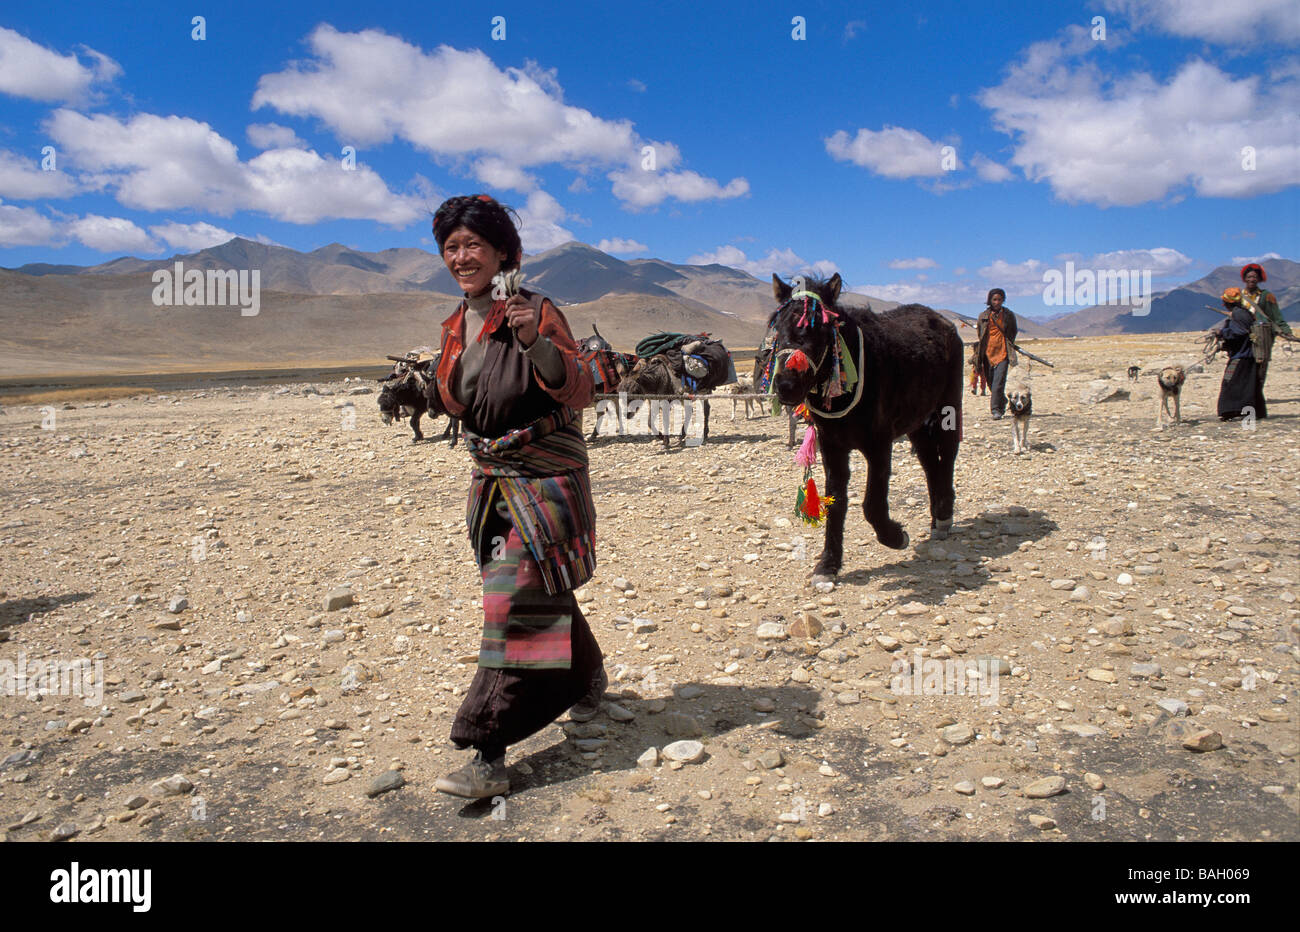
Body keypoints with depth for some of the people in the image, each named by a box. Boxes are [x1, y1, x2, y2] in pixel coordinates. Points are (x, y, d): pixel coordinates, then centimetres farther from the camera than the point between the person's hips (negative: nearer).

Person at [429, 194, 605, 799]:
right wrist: (423, 385, 5)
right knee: (543, 596, 17)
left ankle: (488, 759, -7)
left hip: (545, 478, -7)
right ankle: (589, 679, 43)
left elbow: (577, 392, -24)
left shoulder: (536, 312, -13)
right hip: (491, 478, 8)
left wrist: (534, 340, -35)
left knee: (518, 600, -11)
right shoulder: (457, 325, 9)